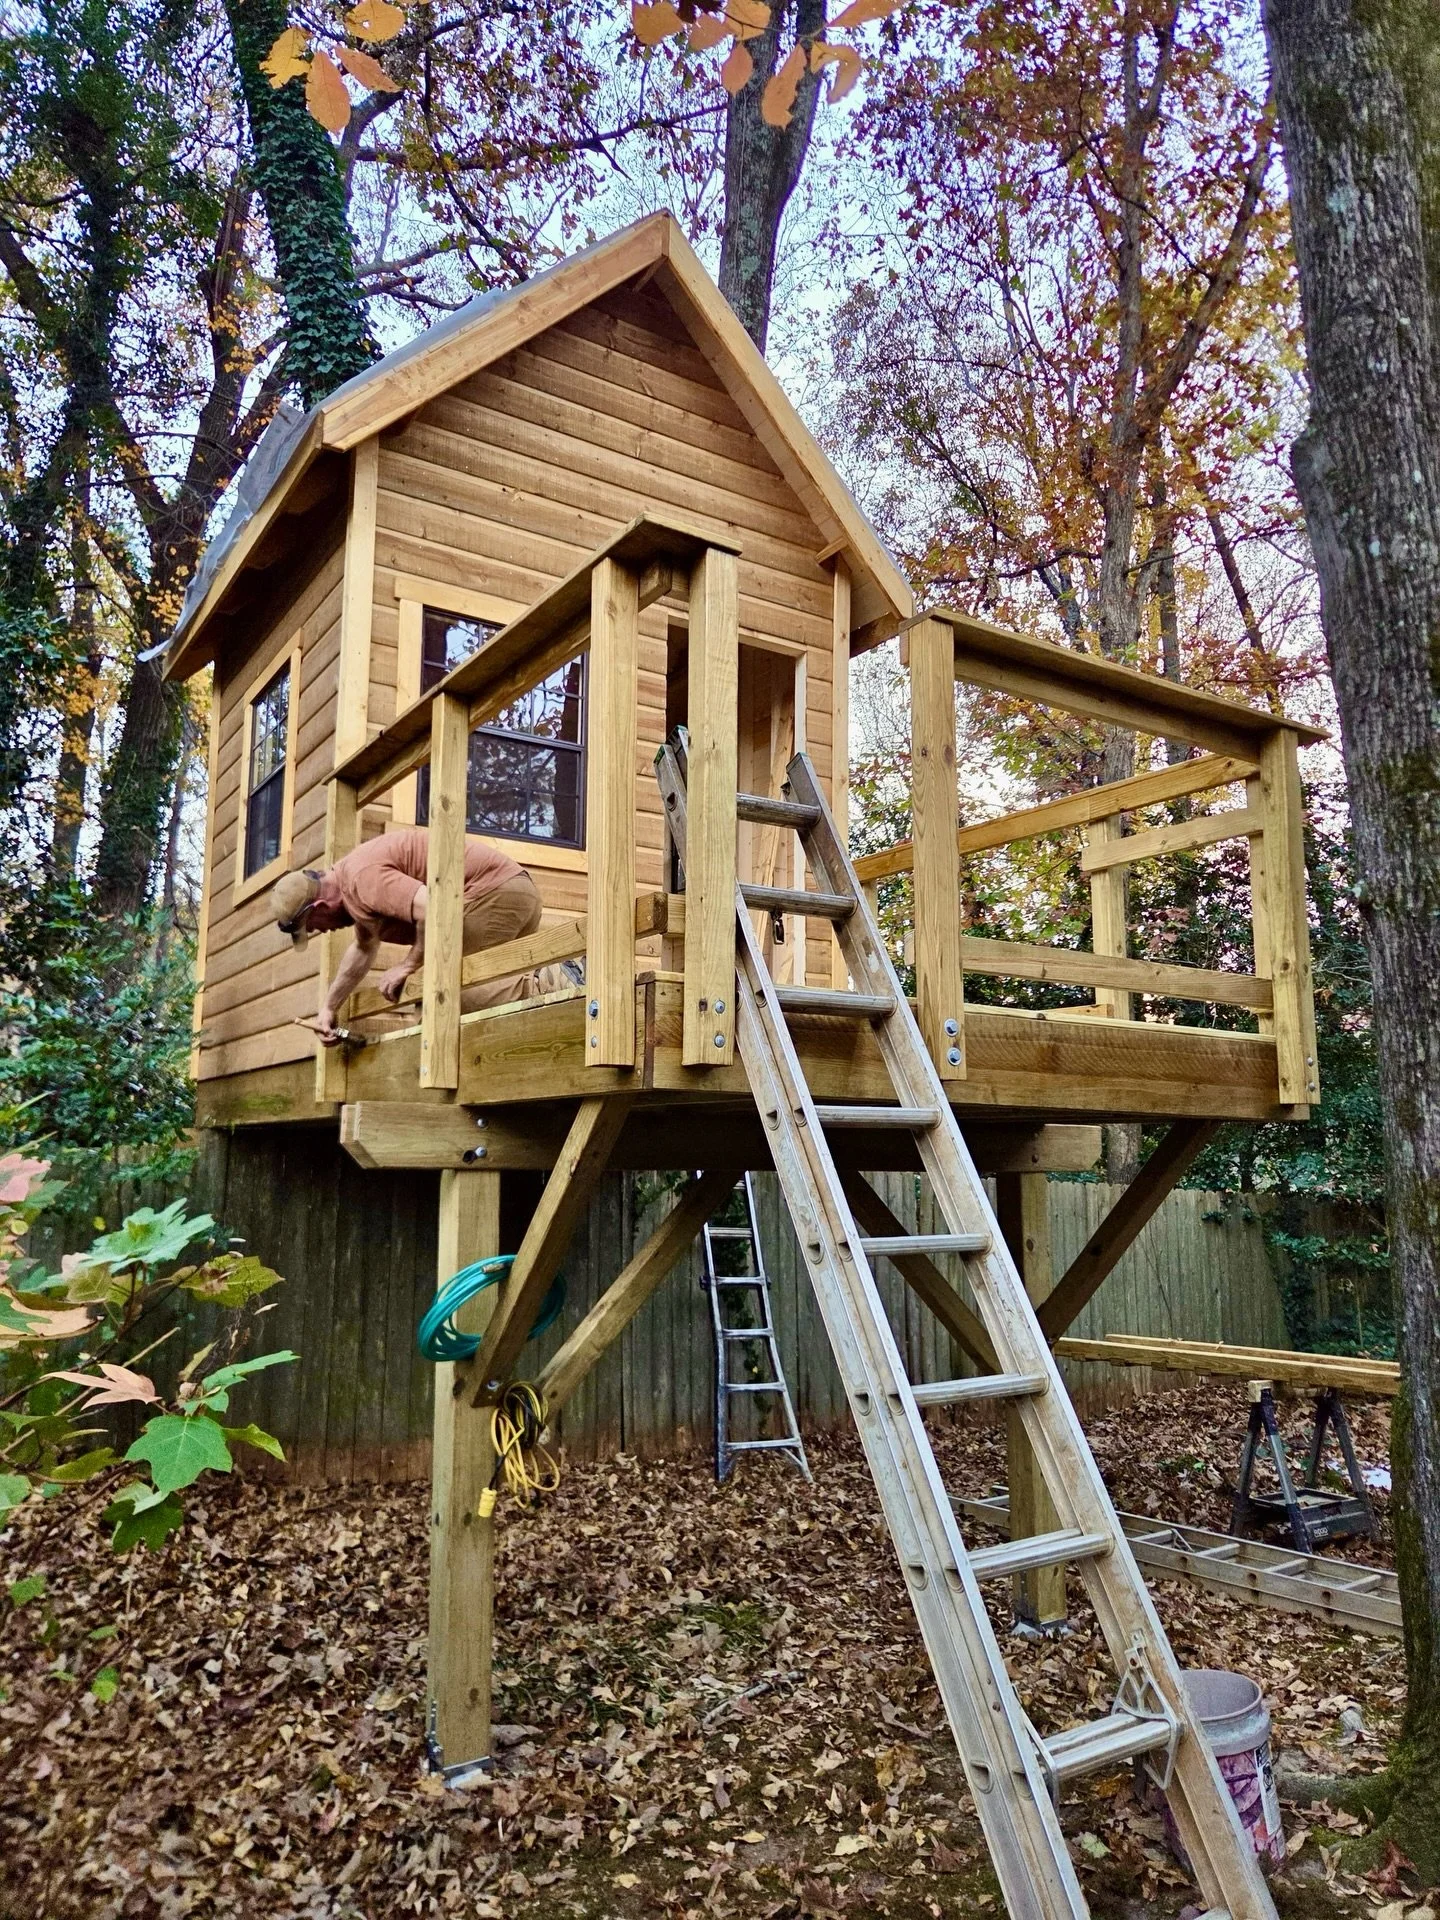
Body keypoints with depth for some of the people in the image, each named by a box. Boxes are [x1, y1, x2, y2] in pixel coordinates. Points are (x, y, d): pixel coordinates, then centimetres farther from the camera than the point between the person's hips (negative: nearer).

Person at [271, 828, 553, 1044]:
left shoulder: (363, 877, -18)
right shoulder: (350, 877, 17)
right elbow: (364, 948, 32)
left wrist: (407, 966, -18)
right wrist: (329, 1007, 30)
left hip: (495, 891, -11)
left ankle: (545, 984, -25)